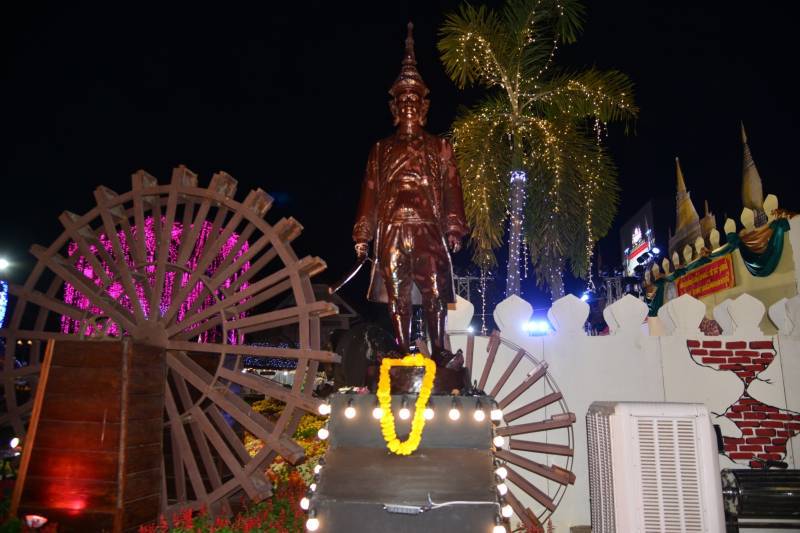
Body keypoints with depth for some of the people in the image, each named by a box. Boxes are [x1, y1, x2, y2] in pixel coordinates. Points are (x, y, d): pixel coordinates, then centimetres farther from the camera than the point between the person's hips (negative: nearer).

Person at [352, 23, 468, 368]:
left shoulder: (439, 147, 15)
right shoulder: (381, 150, 18)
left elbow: (451, 190, 6)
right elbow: (370, 193, 12)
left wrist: (454, 229, -5)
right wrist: (362, 236, 5)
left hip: (428, 230, -1)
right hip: (392, 231, 2)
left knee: (435, 293, -8)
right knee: (397, 297, 1)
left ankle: (438, 352, -1)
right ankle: (402, 355, 8)